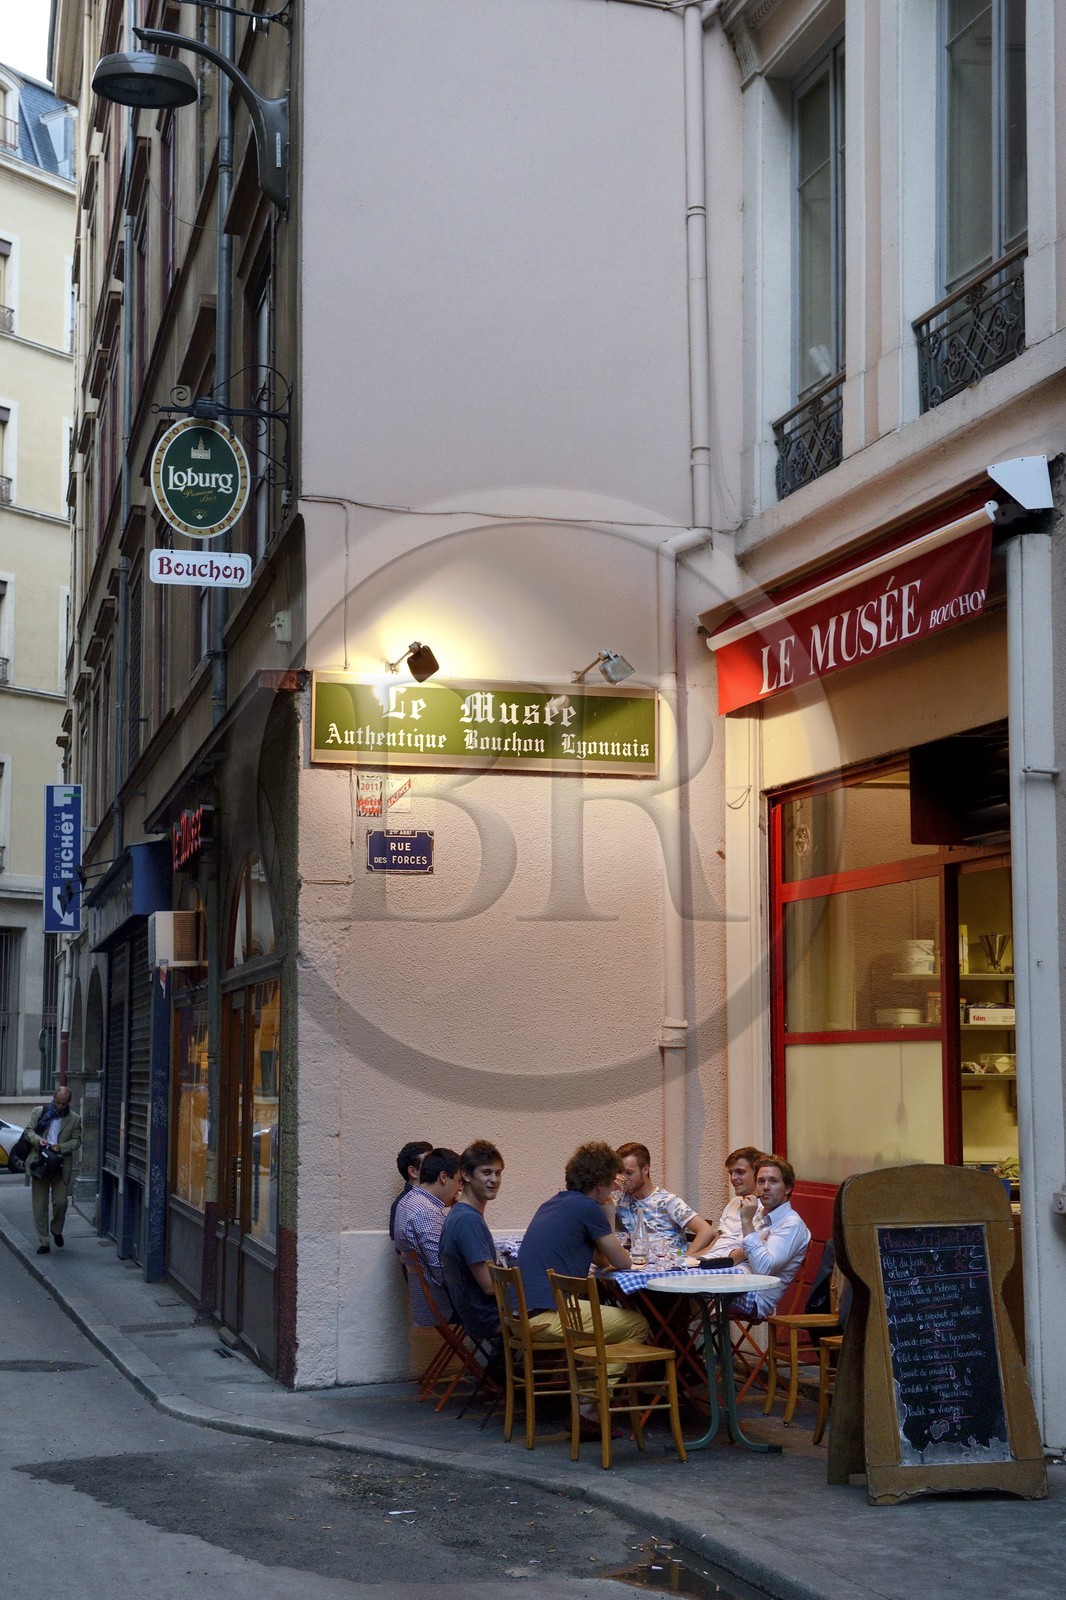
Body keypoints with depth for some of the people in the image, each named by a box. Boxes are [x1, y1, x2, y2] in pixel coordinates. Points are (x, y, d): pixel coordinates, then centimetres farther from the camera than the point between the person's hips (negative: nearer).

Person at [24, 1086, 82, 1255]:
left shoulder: (74, 1119, 5)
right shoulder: (38, 1112, 7)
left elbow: (76, 1140, 4)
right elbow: (29, 1130, 4)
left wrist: (61, 1147, -14)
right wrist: (37, 1140, -17)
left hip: (60, 1166, 0)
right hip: (40, 1164, 0)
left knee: (60, 1202, -4)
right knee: (40, 1205, 2)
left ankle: (57, 1231, 25)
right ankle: (43, 1243, 8)